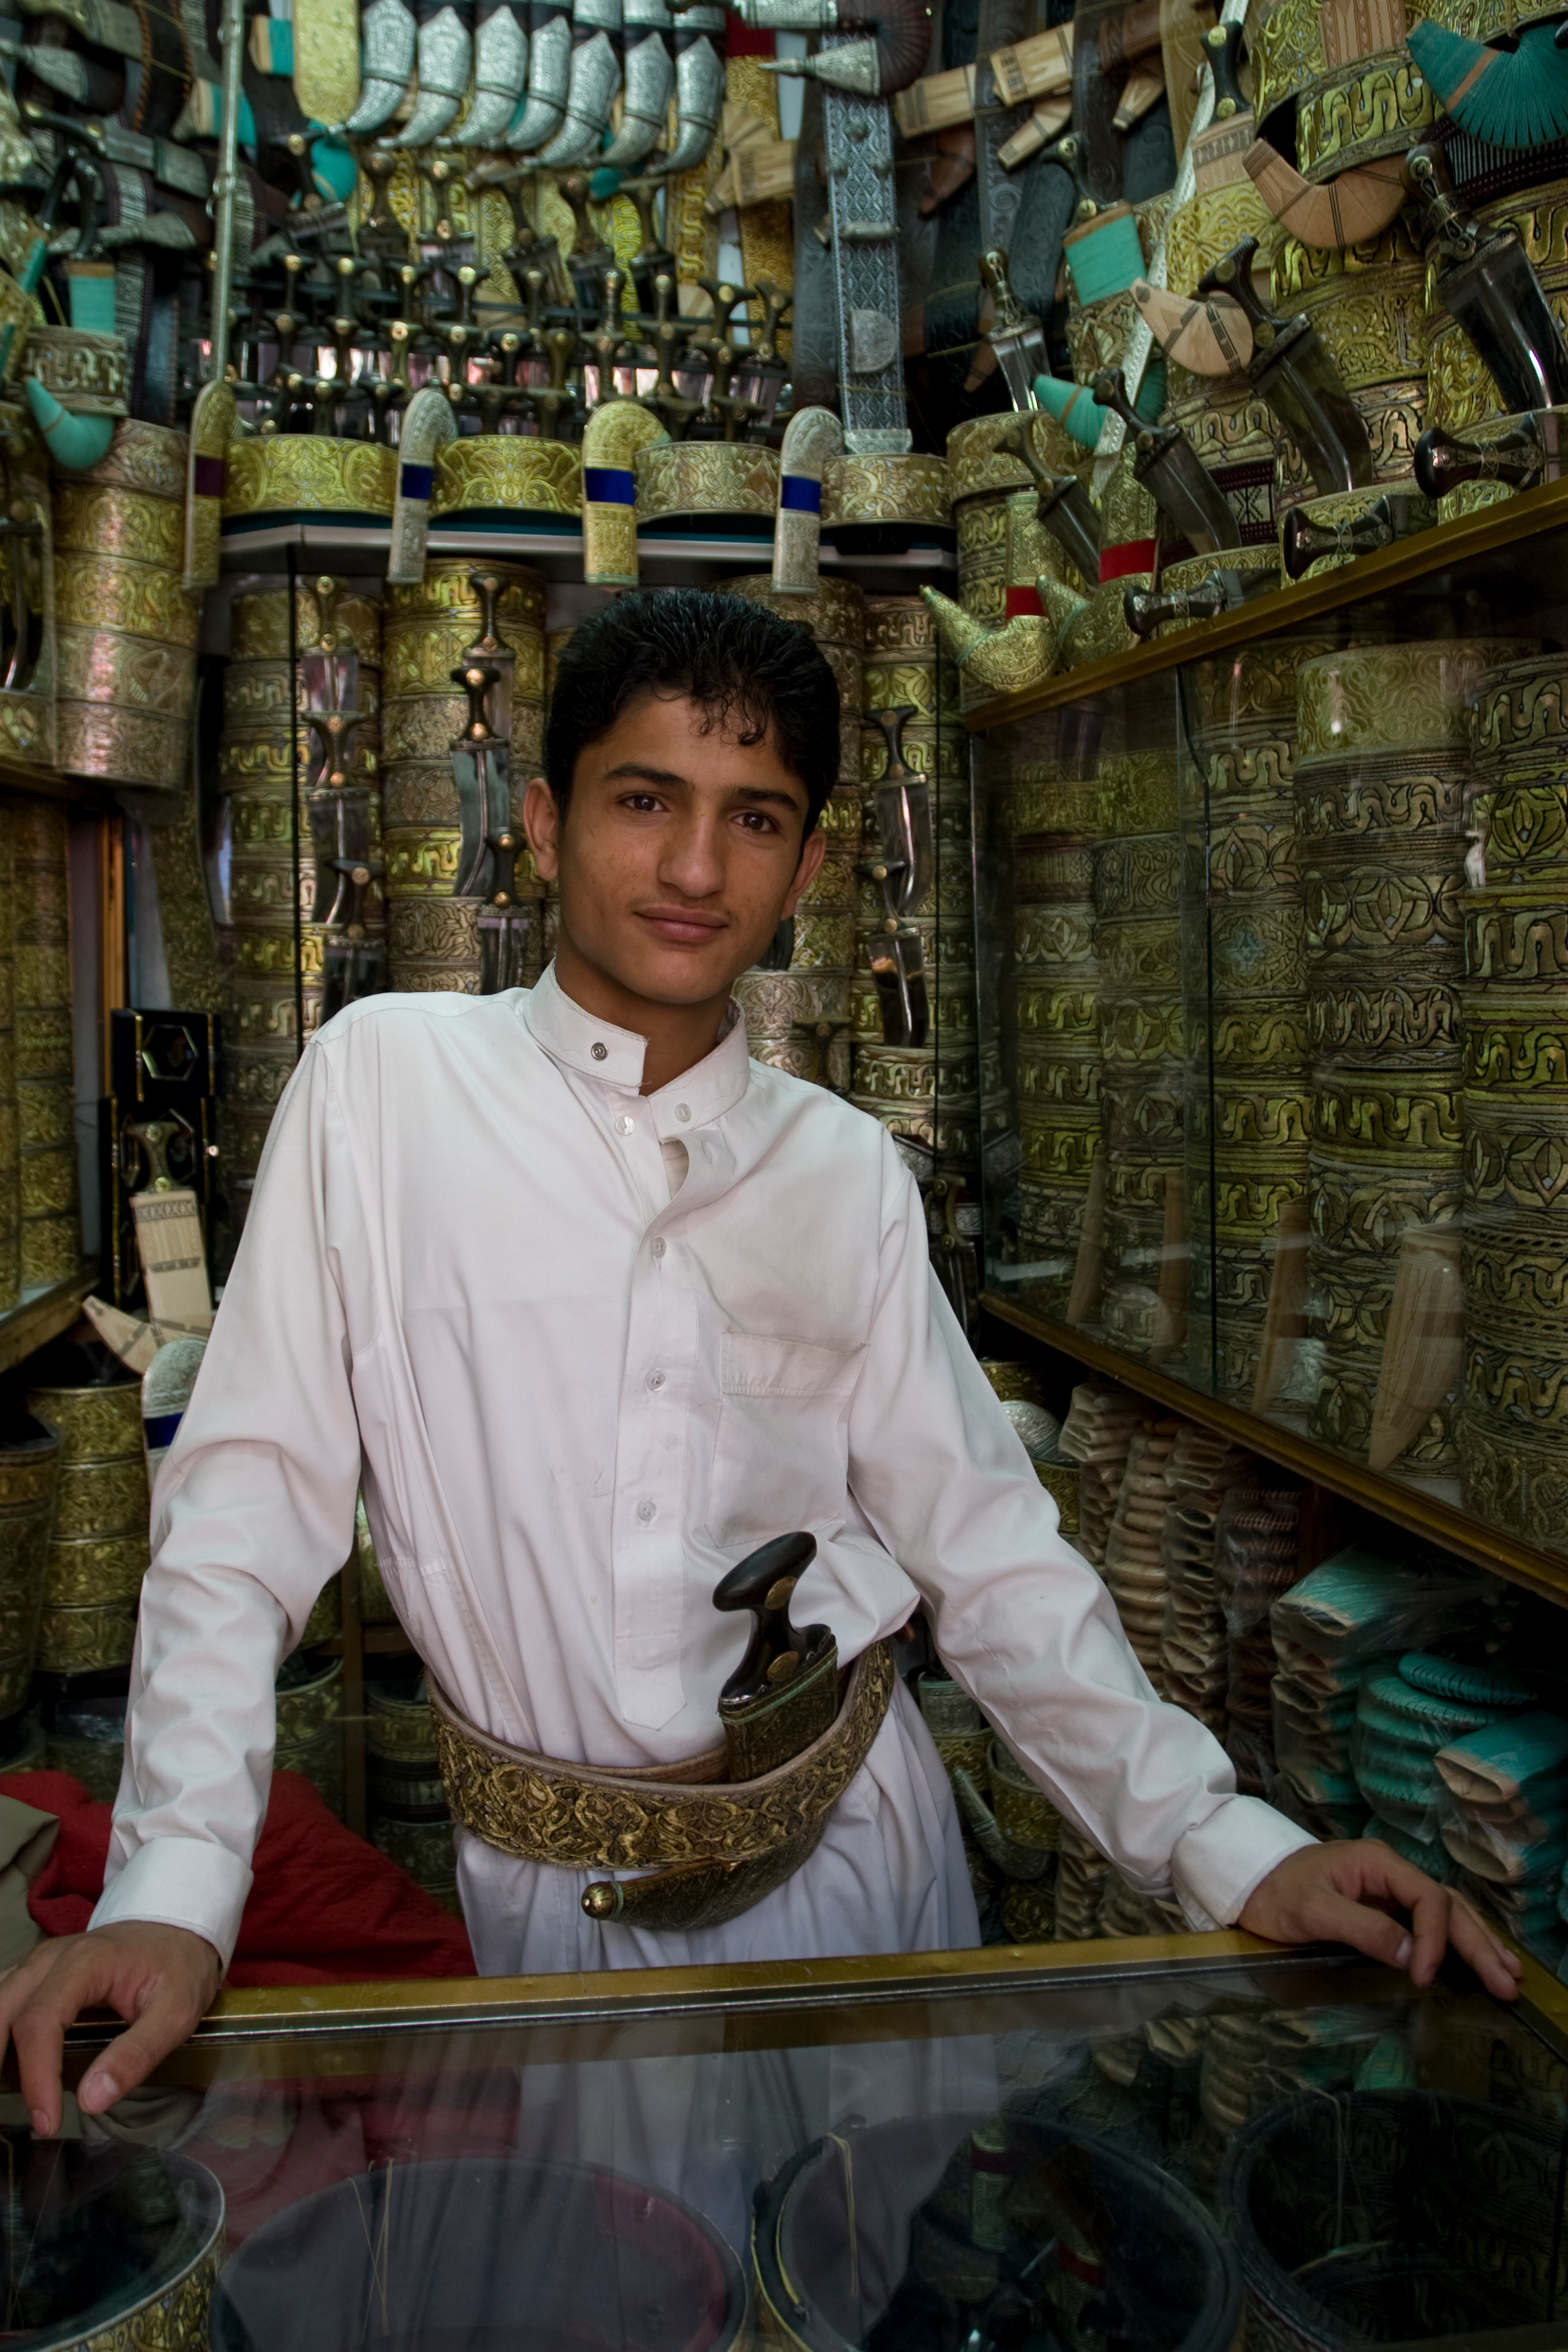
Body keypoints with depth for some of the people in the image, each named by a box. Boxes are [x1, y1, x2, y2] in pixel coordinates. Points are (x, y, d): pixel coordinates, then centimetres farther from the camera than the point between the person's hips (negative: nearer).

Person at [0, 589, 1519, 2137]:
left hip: (851, 1850, 3)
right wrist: (174, 1883, -17)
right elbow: (249, 1497, -10)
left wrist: (1228, 1848, -6)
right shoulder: (382, 1080, -9)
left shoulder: (852, 1176, -1)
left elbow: (983, 1544, 0)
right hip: (551, 1890, -2)